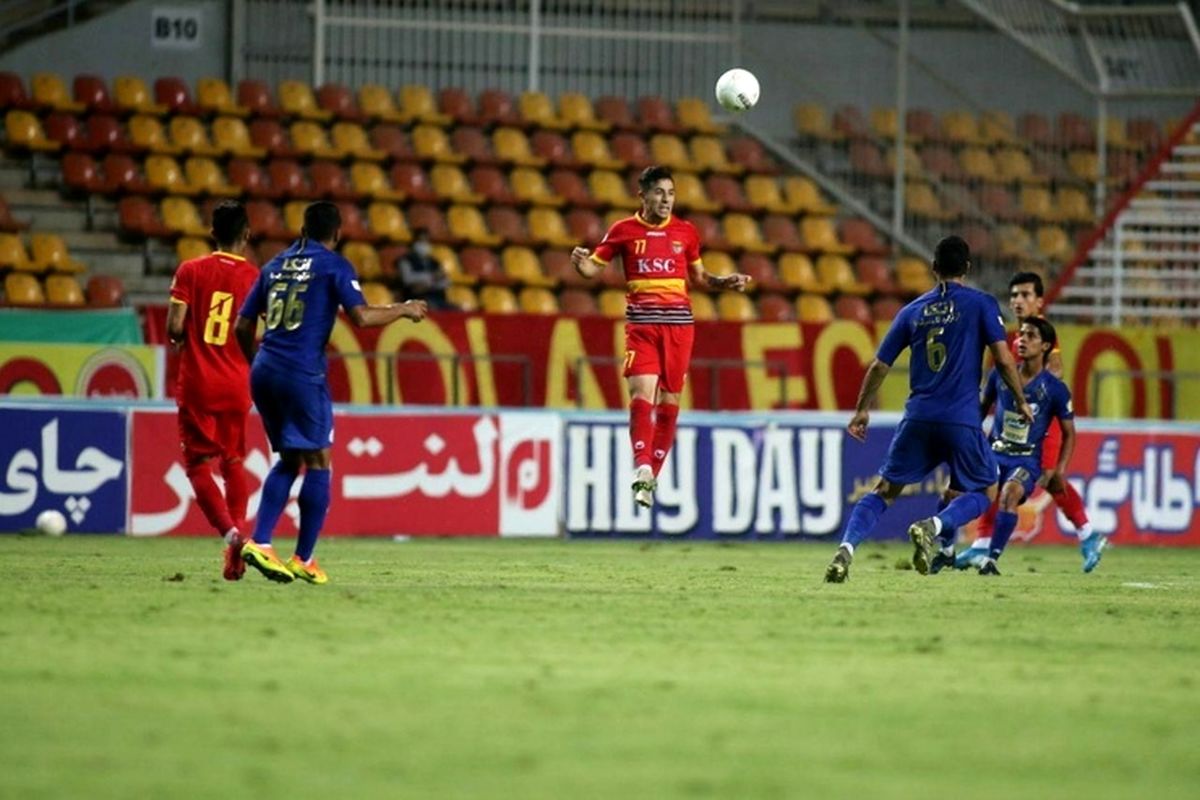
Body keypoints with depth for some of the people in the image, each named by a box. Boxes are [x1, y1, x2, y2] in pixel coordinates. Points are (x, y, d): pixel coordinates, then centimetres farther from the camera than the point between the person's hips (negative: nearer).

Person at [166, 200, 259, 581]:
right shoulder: (256, 278, -1)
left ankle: (230, 531, -21)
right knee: (233, 462, 17)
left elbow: (175, 327, -10)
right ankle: (238, 533, 7)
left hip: (197, 385, -2)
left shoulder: (191, 271, -5)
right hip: (237, 387, 2)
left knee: (199, 464, 1)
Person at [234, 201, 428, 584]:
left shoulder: (276, 265, 16)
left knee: (288, 460, 17)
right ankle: (304, 559, 2)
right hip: (303, 374, -6)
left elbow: (243, 325, 16)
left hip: (265, 372, 6)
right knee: (317, 461, 4)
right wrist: (404, 310, 2)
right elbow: (362, 316, -14)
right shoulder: (334, 266, -1)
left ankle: (260, 542, 3)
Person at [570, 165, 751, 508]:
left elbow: (699, 276, 21)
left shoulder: (686, 232, 9)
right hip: (641, 322, -2)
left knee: (669, 400, 3)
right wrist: (581, 263, -14)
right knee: (642, 391, -18)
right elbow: (594, 267, 7)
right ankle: (642, 467, -23)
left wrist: (726, 282, 4)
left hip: (678, 322, 2)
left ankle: (652, 477, 10)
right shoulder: (624, 230, 4)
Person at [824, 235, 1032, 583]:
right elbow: (1003, 359, -6)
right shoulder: (981, 304, 0)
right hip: (962, 420, -3)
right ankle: (933, 527, -17)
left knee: (884, 490, 12)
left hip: (918, 418, 3)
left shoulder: (912, 311, 11)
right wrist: (1021, 401, 8)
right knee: (984, 493, 11)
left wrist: (862, 410, 26)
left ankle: (847, 547, -11)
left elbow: (878, 366, 13)